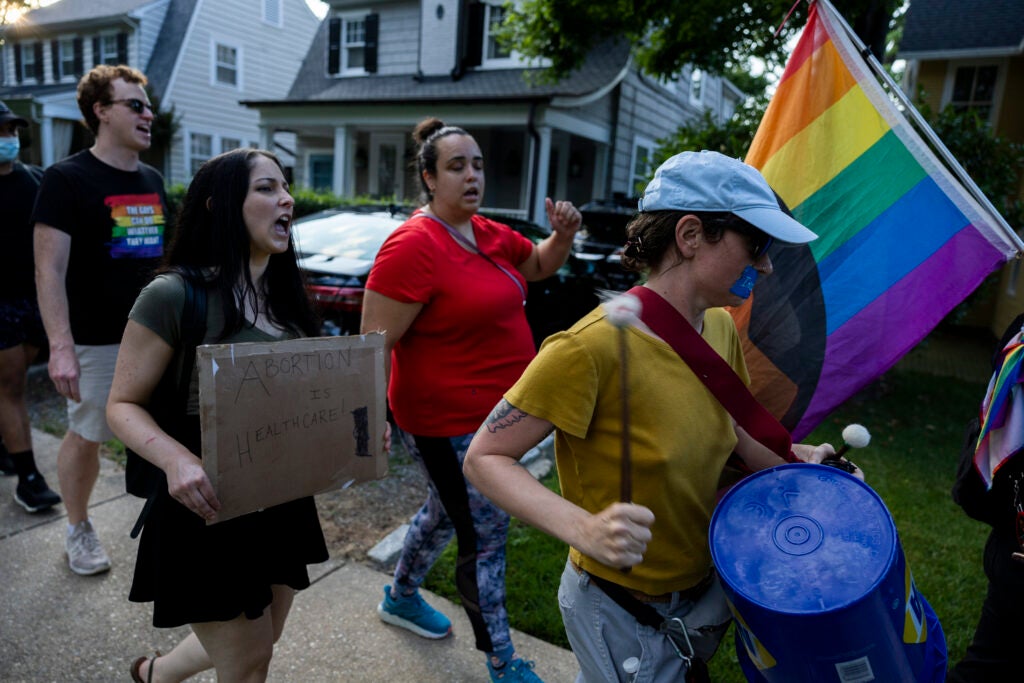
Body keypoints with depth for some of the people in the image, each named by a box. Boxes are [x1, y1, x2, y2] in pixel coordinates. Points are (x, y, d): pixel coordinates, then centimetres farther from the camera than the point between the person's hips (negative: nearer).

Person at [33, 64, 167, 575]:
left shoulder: (152, 180, 10)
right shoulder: (66, 179, -9)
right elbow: (49, 270, -15)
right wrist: (61, 347, -23)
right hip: (97, 341, -5)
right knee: (85, 437, 9)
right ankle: (78, 531, 30)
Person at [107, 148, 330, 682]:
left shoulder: (283, 292, 4)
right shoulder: (173, 294, -17)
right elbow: (122, 405, -12)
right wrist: (177, 459, -30)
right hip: (212, 508, -7)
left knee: (262, 640, 25)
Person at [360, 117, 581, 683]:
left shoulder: (489, 235, 6)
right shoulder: (414, 245, -20)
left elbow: (539, 265, 22)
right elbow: (375, 344, -22)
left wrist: (562, 234, 1)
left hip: (492, 412, 9)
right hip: (448, 423, -9)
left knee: (447, 511, 26)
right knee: (486, 536, 3)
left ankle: (400, 598, 51)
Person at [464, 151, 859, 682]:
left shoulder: (721, 329, -4)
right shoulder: (592, 346, -30)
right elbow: (484, 458, -24)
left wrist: (794, 457, -7)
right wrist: (583, 528, -38)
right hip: (621, 613, -7)